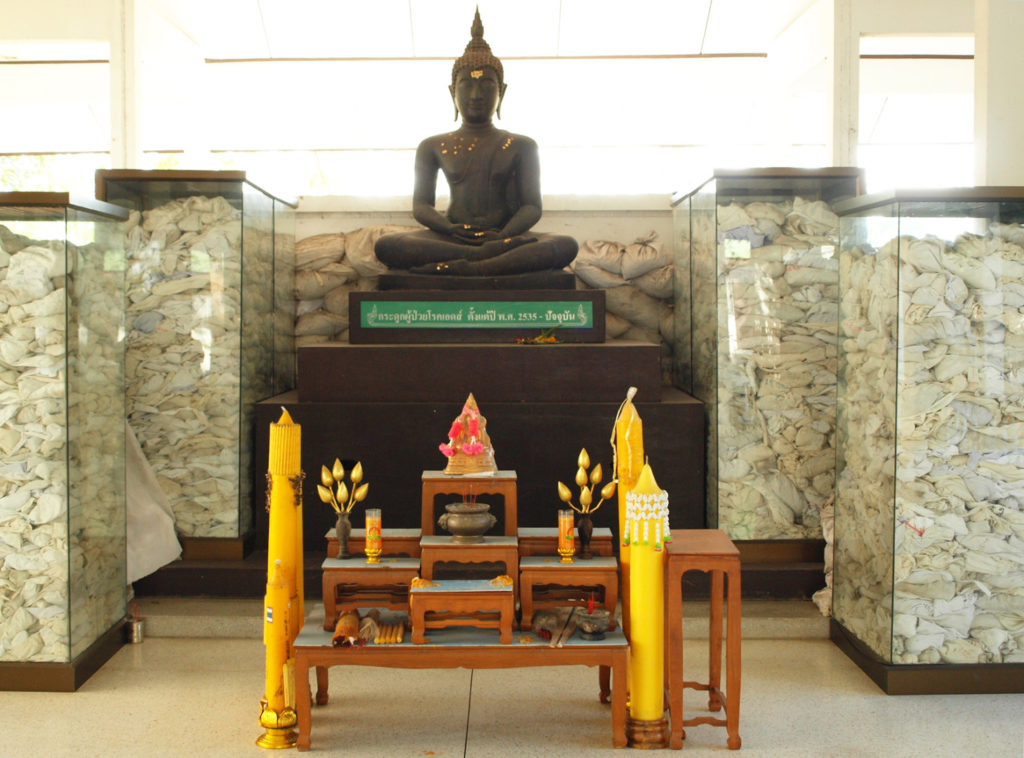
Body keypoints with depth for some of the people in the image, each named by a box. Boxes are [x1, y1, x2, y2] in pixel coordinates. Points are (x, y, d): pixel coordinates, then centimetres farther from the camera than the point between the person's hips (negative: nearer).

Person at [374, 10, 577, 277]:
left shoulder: (521, 146, 14)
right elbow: (421, 205, 9)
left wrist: (502, 236, -19)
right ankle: (490, 256, -39)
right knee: (386, 246, -30)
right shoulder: (433, 146, 16)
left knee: (566, 246, -33)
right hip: (451, 239, 0)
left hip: (507, 235, 0)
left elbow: (532, 206, 4)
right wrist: (451, 230, -16)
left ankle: (456, 268, -43)